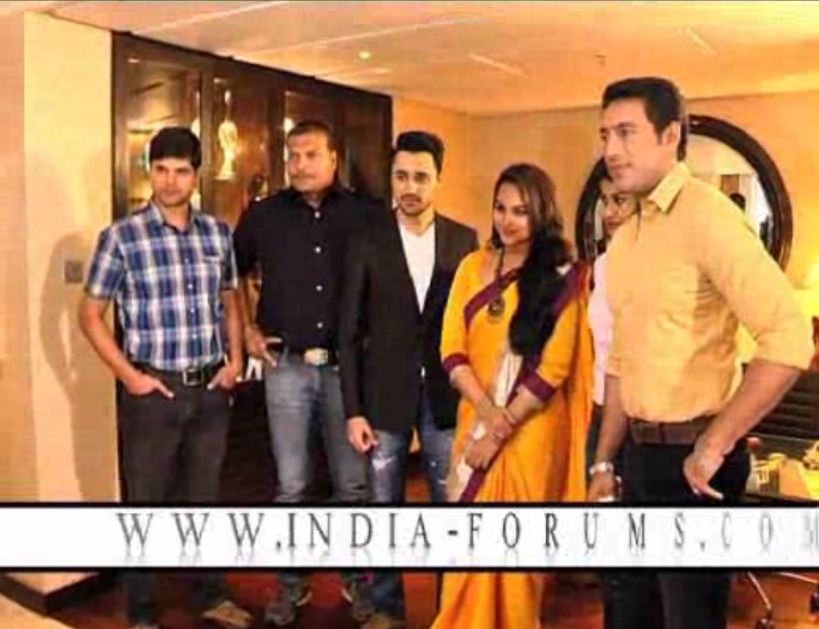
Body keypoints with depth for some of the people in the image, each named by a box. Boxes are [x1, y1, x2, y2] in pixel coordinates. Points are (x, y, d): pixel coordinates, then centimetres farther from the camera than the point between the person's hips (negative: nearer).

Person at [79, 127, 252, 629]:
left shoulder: (218, 232, 4)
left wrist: (235, 359, 3)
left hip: (211, 387, 4)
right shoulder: (122, 236, -8)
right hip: (153, 389, -3)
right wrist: (128, 374, -10)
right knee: (146, 502, 9)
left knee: (204, 496, 17)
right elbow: (91, 313, -4)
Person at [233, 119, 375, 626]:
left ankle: (357, 576, 29)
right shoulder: (264, 216, 2)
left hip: (348, 366, 0)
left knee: (354, 483, 10)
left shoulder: (364, 215, -2)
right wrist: (248, 330, 9)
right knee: (291, 486, 9)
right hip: (287, 368, 1)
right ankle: (291, 583, 26)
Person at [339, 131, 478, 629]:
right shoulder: (368, 243, -2)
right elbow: (350, 333, -1)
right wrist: (353, 409, -6)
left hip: (446, 395, 1)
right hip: (385, 396, 0)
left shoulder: (465, 241, 1)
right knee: (385, 508, 11)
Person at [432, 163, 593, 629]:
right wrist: (488, 412, -14)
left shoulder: (563, 276, -4)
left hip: (531, 428, -3)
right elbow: (452, 350, 0)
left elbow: (554, 366, -10)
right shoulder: (473, 267, 6)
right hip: (477, 421, 3)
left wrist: (502, 429, -13)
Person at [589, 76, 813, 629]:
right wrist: (604, 462, 15)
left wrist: (713, 447, -20)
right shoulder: (624, 238, 11)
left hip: (690, 459, -8)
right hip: (642, 454, 8)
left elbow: (789, 340, -26)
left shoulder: (705, 214, -16)